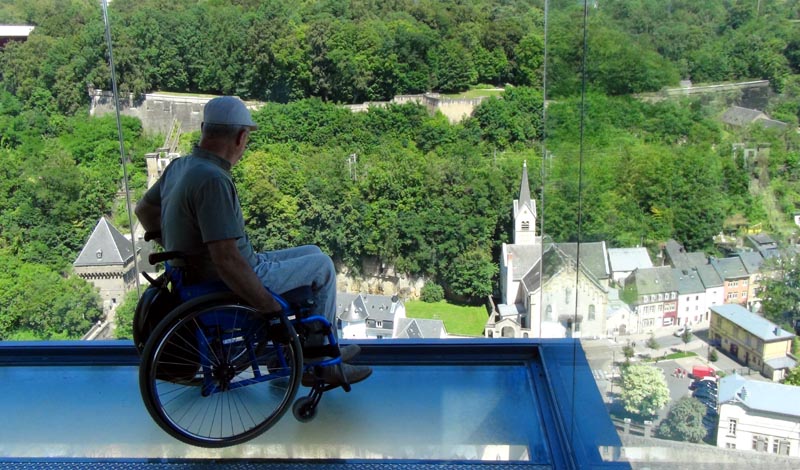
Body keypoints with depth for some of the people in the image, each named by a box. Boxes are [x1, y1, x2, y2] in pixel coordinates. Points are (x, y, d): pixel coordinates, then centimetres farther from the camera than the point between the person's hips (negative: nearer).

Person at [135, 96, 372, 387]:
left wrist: (177, 251, 23)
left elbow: (144, 209, 18)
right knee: (322, 265, 5)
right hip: (227, 290, -10)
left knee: (312, 254, 20)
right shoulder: (213, 180, -28)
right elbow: (228, 261, -32)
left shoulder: (179, 166, 2)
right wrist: (271, 308, -22)